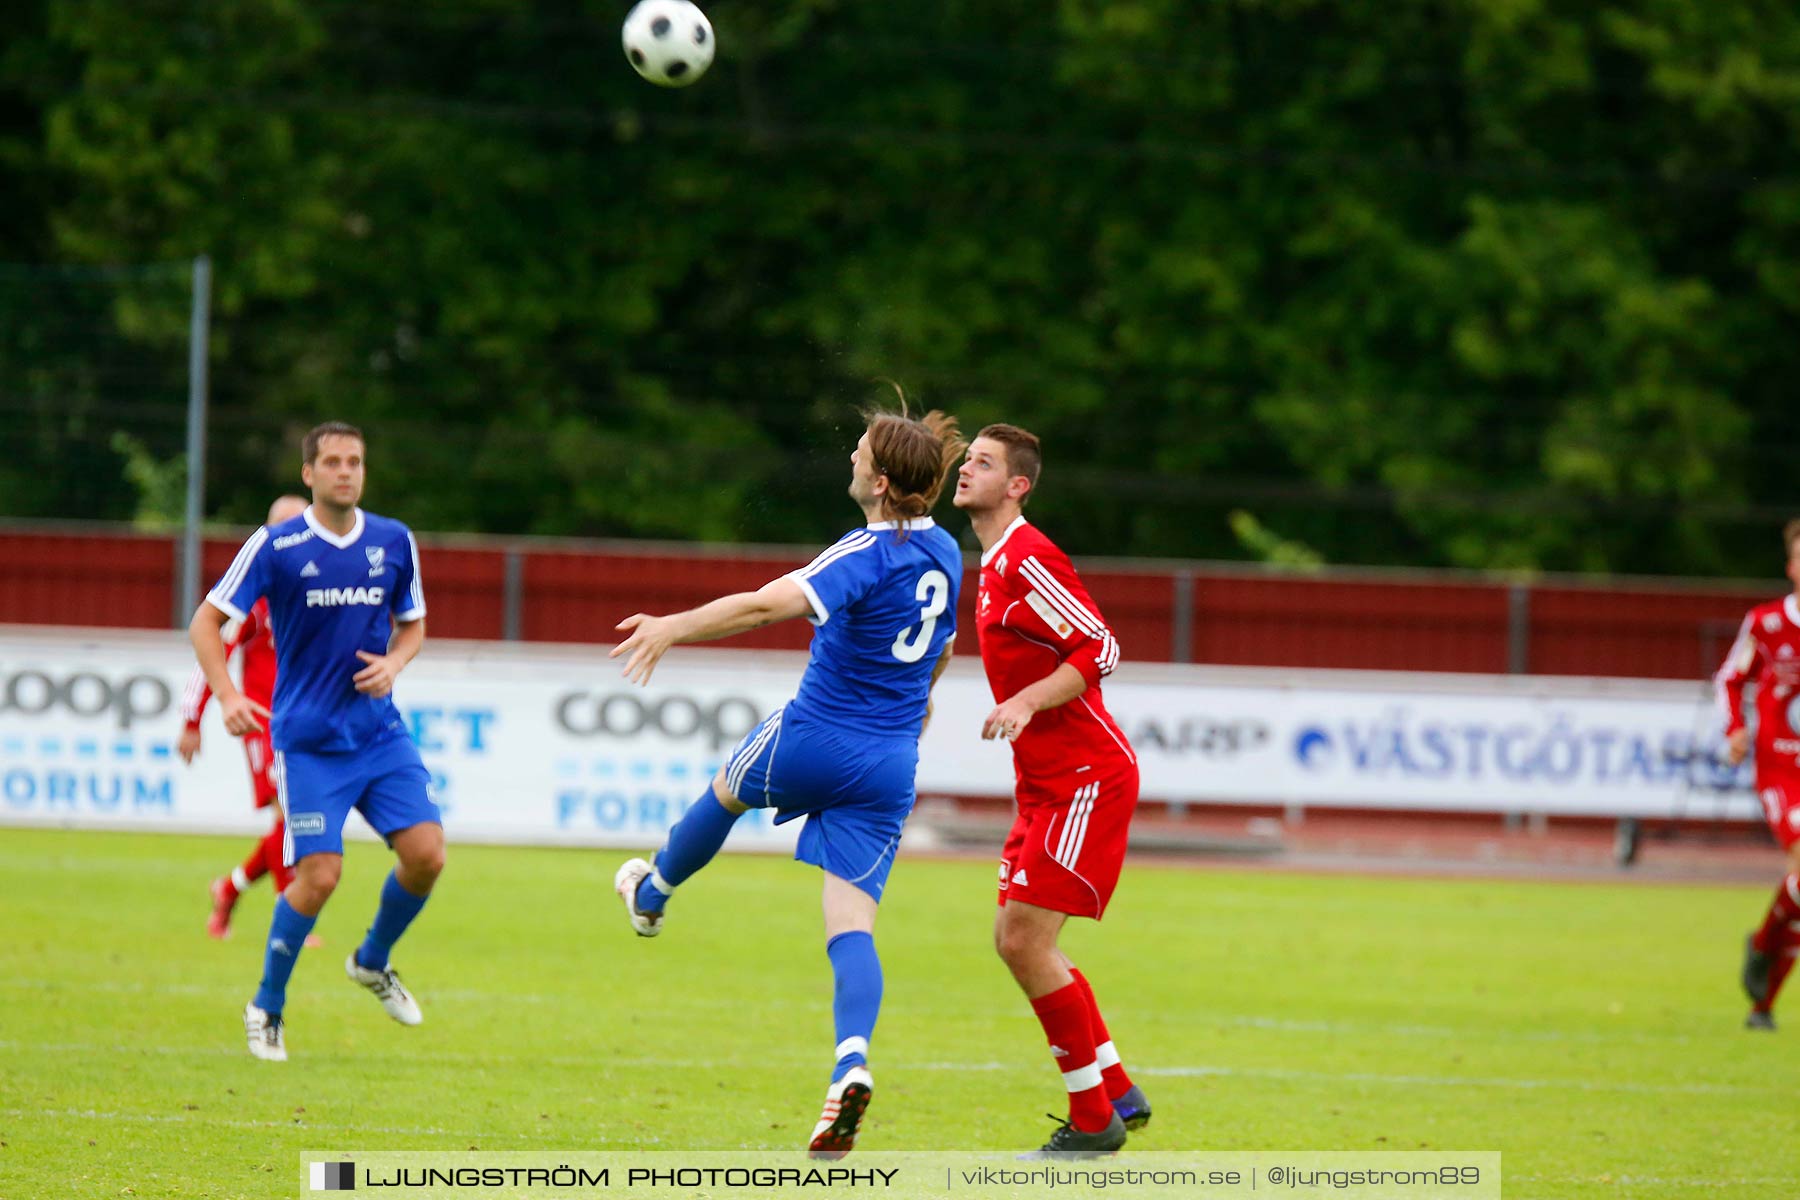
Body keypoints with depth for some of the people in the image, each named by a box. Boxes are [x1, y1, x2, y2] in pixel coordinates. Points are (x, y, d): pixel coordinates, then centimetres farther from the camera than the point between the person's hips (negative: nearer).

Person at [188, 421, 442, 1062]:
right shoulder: (276, 546, -8)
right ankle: (267, 1008, 9)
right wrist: (227, 696, -18)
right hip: (307, 739, -4)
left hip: (380, 731, 4)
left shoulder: (395, 542, 4)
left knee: (426, 852, -9)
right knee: (319, 874, -12)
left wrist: (392, 664, -4)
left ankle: (373, 961, 20)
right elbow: (205, 621, -4)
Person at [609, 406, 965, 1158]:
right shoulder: (944, 554, 5)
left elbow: (772, 602, -34)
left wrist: (674, 629, -33)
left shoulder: (868, 554, -19)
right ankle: (852, 1062, -25)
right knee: (851, 926, -2)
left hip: (815, 739, -5)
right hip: (891, 765, 5)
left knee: (727, 789, 29)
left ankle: (652, 894, 55)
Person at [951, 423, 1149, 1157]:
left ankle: (1093, 1121, -3)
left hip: (1087, 779, -10)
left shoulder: (1028, 560, -15)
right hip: (1047, 785, 10)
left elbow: (1100, 651, -21)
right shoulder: (992, 565, 16)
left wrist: (1026, 703, -27)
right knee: (1014, 941, 10)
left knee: (1026, 939, -12)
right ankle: (1118, 1096, 19)